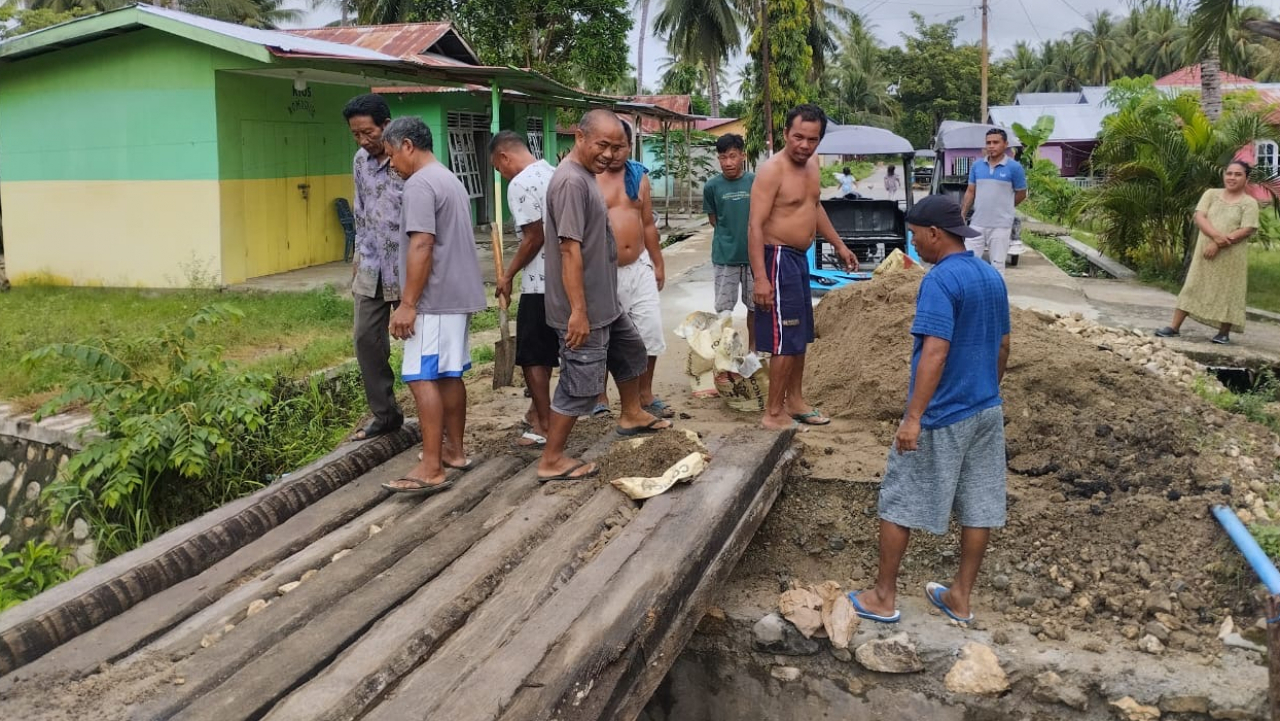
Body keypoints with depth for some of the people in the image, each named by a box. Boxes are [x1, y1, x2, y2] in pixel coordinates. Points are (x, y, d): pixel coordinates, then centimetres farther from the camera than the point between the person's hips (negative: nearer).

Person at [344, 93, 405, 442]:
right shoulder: (361, 161, 8)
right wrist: (359, 256, 17)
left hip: (406, 268, -7)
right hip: (372, 268, 7)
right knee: (366, 339, 7)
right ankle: (385, 414, 20)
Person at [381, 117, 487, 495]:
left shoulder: (420, 184, -14)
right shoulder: (450, 179, 18)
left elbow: (422, 246, -22)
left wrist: (407, 303, -21)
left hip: (435, 299, -10)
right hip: (458, 294, 10)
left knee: (423, 378, -10)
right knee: (449, 375, 15)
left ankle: (431, 469, -10)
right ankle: (454, 450, 23)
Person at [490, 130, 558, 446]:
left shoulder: (520, 184, -15)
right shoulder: (553, 173, 12)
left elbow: (534, 237, -19)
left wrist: (508, 275, -8)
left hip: (540, 282, -9)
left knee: (532, 356, 1)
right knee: (544, 350, 19)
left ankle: (545, 425, 5)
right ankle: (538, 411, 31)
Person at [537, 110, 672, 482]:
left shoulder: (587, 175, 11)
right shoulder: (571, 180, -22)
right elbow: (570, 249, -27)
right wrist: (578, 311, -28)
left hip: (605, 302, 10)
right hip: (584, 309, -10)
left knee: (632, 351, 26)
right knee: (581, 382, -3)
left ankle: (631, 415, 46)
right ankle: (551, 461, 7)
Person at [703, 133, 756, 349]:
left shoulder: (755, 182, -6)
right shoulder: (712, 186, -6)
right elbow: (713, 218, 6)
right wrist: (728, 235, -1)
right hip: (725, 256, -1)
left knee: (755, 305, 13)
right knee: (723, 307, 4)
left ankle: (753, 347, 29)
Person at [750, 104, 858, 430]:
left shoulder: (811, 164, 8)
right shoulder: (772, 170, -19)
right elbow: (755, 225, -23)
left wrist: (838, 244, 27)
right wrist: (760, 278, -29)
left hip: (800, 257, 9)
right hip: (778, 258, -9)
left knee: (801, 334, 18)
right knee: (785, 340, -6)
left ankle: (794, 400, 33)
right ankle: (773, 414, 4)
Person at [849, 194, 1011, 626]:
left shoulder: (940, 281, -18)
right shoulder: (993, 277, 8)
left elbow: (935, 353, -26)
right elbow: (1003, 346, 15)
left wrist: (914, 417, -25)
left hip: (942, 417, -8)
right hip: (986, 411, 8)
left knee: (898, 504, 4)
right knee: (979, 508, 12)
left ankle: (883, 598, 14)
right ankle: (961, 598, 25)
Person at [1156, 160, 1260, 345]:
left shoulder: (1249, 203, -2)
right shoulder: (1211, 194, 7)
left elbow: (1246, 230, -11)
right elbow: (1199, 217, -4)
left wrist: (1218, 245, -19)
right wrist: (1216, 236, -21)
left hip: (1231, 256, -2)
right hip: (1205, 251, 2)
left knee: (1228, 292, 2)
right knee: (1192, 287, 3)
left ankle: (1224, 333, 13)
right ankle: (1174, 327, 5)